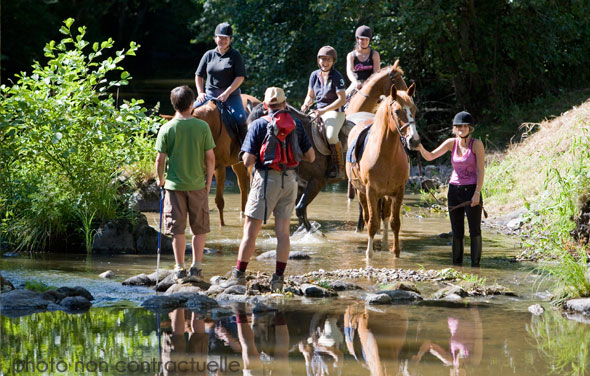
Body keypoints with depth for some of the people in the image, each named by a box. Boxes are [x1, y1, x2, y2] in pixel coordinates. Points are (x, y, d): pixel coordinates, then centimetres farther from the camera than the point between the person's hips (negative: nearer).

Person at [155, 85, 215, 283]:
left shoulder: (167, 129, -7)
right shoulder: (202, 127, -6)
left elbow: (160, 159, -6)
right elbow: (210, 157, -3)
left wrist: (160, 178, 12)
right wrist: (208, 180, 10)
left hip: (175, 185, 0)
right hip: (197, 185, 0)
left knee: (177, 229, 6)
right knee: (199, 229, 12)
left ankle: (180, 269, 7)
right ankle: (196, 267, 8)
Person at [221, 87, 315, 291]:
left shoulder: (258, 125, -5)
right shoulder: (296, 125, 4)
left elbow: (248, 161, -9)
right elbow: (310, 157, 7)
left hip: (266, 179, -4)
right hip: (290, 180, 4)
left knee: (251, 229, 1)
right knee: (282, 231, 8)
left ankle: (239, 274, 2)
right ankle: (278, 278, 7)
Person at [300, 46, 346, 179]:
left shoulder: (336, 77, -9)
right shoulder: (314, 75, 9)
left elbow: (342, 99, -13)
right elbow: (310, 96, 20)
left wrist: (324, 110, -21)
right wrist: (306, 105, -4)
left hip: (335, 111, -7)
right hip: (319, 111, 7)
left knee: (331, 136, -32)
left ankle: (339, 168, -18)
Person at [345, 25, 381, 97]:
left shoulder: (374, 54, 7)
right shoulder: (351, 55, 8)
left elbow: (376, 72, -6)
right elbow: (349, 71, -10)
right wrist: (356, 83, -32)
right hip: (355, 87, 1)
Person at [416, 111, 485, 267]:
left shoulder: (476, 144, -8)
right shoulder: (451, 143, 3)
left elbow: (480, 170, -11)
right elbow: (430, 156, -3)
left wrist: (477, 193, -17)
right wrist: (421, 148, -24)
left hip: (471, 190, -4)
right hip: (454, 190, 4)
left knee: (475, 231, 0)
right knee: (457, 232, 9)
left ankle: (475, 265, 5)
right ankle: (456, 265, 16)